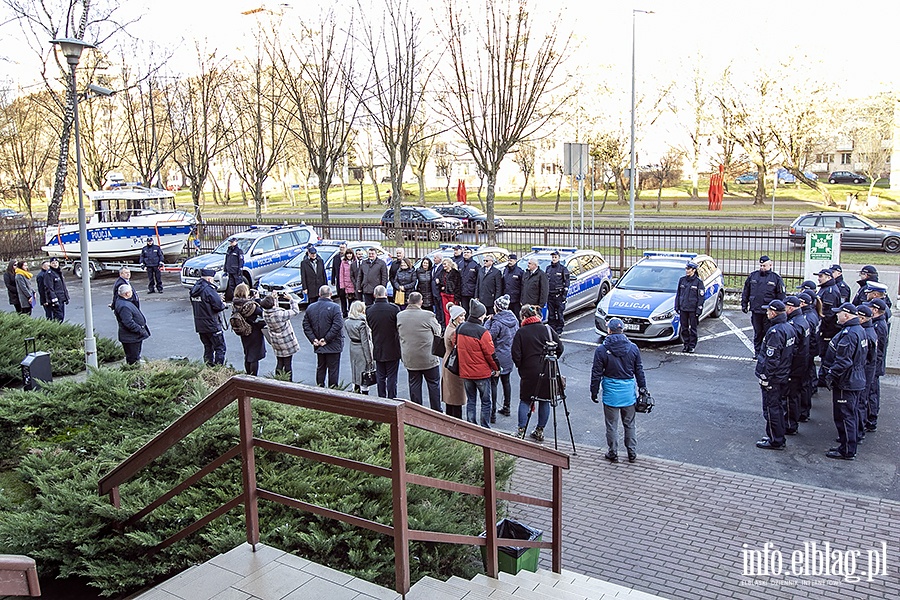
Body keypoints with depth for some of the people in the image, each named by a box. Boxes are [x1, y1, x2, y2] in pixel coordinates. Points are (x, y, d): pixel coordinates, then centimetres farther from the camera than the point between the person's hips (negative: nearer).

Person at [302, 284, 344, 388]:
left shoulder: (310, 308, 4)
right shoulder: (334, 307, -14)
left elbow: (306, 326, 4)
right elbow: (337, 326, -21)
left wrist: (313, 339, 0)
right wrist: (326, 339, -15)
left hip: (318, 345, 5)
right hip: (333, 346, -5)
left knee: (320, 368, 17)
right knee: (333, 369, 4)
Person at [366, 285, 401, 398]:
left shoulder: (369, 311, -7)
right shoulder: (394, 308, -16)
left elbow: (370, 328, 3)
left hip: (378, 349, 3)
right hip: (392, 349, -3)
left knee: (380, 377, 14)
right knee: (392, 377, 6)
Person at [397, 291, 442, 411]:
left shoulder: (400, 316, -3)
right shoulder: (428, 315, -16)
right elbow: (438, 331, -2)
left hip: (409, 359, 4)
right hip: (428, 358, -3)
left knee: (414, 385, 13)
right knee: (433, 384, 11)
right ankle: (436, 411, 18)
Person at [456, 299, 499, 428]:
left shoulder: (460, 328, 0)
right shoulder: (482, 332, -19)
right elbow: (490, 353, -15)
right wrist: (496, 368, 0)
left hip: (465, 372, 5)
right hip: (482, 373, -5)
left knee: (470, 400, 16)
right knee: (485, 401, 9)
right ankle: (485, 428, 13)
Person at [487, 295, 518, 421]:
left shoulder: (497, 323, -22)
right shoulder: (514, 319, 3)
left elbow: (488, 337, -18)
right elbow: (516, 335, 12)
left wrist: (488, 322, -11)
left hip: (498, 358, -8)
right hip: (509, 357, 8)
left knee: (493, 383, -1)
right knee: (506, 381, 19)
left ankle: (493, 413, 0)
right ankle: (506, 408, 30)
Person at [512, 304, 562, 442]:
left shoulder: (521, 332, -7)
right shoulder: (547, 329, 0)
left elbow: (516, 355, -10)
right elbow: (560, 348, 0)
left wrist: (520, 367, 7)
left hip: (529, 372, -2)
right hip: (547, 373, 2)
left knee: (525, 401, 10)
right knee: (545, 401, 12)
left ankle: (521, 430, 9)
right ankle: (540, 431, 18)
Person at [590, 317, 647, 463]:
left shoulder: (601, 350, -10)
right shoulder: (633, 348, -1)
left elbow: (596, 374, -6)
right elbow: (639, 371, 7)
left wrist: (594, 391, 4)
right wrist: (643, 388, 18)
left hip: (611, 393, -3)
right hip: (629, 392, 3)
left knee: (612, 425, 9)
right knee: (629, 424, 15)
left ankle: (613, 454, 18)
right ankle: (632, 453, 23)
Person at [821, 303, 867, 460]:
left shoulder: (849, 334, -24)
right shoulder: (859, 330, 10)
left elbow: (843, 361, -26)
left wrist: (830, 376, -16)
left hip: (846, 383, -10)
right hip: (856, 380, 10)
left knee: (844, 416, -2)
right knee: (850, 415, 22)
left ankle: (847, 451, 5)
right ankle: (847, 442, 36)